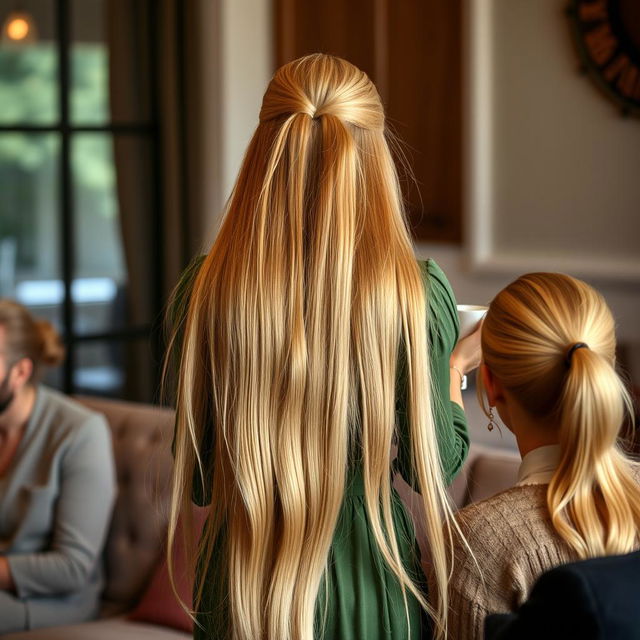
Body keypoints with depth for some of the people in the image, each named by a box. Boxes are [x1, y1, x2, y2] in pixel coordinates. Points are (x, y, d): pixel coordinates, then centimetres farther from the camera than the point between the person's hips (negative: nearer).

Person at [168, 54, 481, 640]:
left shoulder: (205, 289, -10)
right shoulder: (417, 292, -14)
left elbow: (197, 481, -2)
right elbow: (434, 465, -4)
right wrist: (457, 365, 13)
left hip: (243, 586, 1)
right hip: (371, 588, -1)